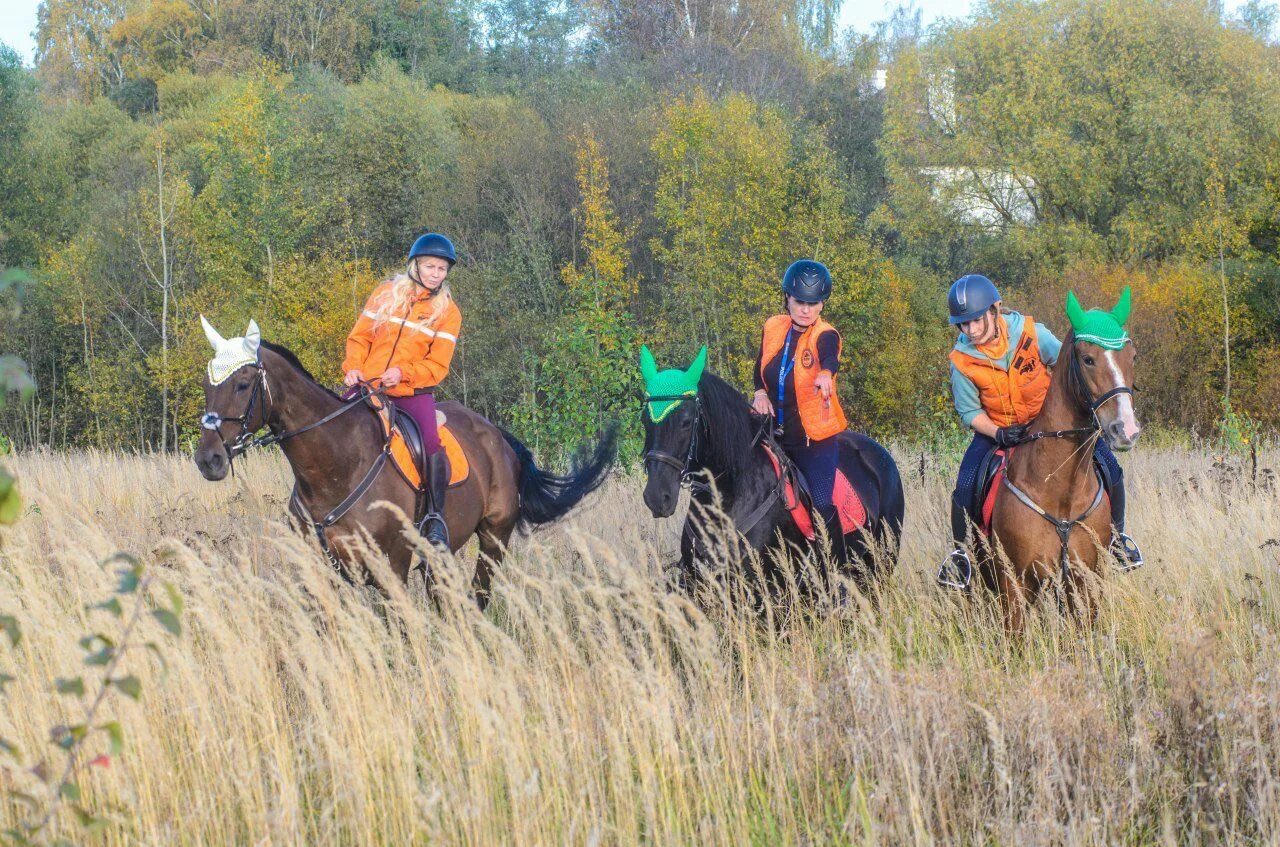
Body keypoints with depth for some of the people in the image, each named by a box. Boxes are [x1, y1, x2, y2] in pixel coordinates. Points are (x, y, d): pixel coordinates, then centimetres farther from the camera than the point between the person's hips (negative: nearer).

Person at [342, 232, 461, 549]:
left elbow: (438, 365, -2)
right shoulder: (386, 294, 8)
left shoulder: (448, 312, 3)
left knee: (431, 444, -24)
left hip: (413, 390, -3)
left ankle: (436, 517, -17)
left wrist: (403, 373, -18)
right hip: (367, 384, 3)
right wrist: (353, 367, -8)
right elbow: (360, 336, 11)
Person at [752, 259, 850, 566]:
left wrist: (825, 373, -62)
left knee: (822, 505, -17)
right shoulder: (773, 328, 2)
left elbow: (830, 358, -39)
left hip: (815, 438, -6)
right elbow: (761, 369, 18)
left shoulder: (825, 335, -15)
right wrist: (760, 392, -2)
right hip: (776, 434, 6)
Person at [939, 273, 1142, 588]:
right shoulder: (962, 360, -18)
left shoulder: (1031, 333, -22)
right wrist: (999, 434, -26)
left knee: (1109, 467, -9)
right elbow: (969, 411, -8)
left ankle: (1117, 534, 17)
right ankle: (959, 551, 4)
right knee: (966, 485, -22)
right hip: (995, 428, 0)